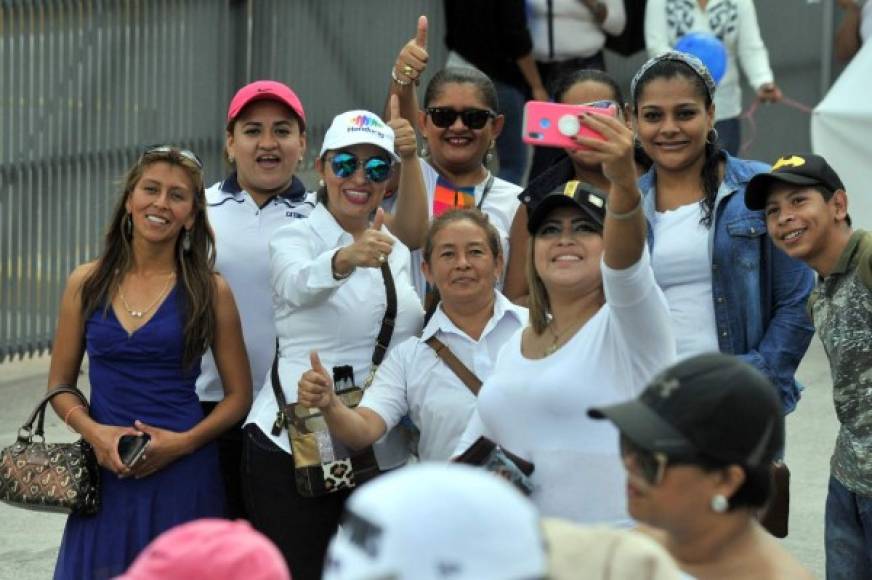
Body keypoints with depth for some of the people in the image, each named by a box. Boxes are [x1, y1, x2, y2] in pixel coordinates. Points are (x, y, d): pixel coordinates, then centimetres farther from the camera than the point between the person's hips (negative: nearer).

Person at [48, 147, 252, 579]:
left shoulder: (209, 291, 0)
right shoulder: (87, 284, 5)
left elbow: (238, 395, 3)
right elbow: (60, 386, 10)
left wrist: (183, 442, -12)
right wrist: (95, 433, -9)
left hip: (183, 476, -1)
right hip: (107, 473, 2)